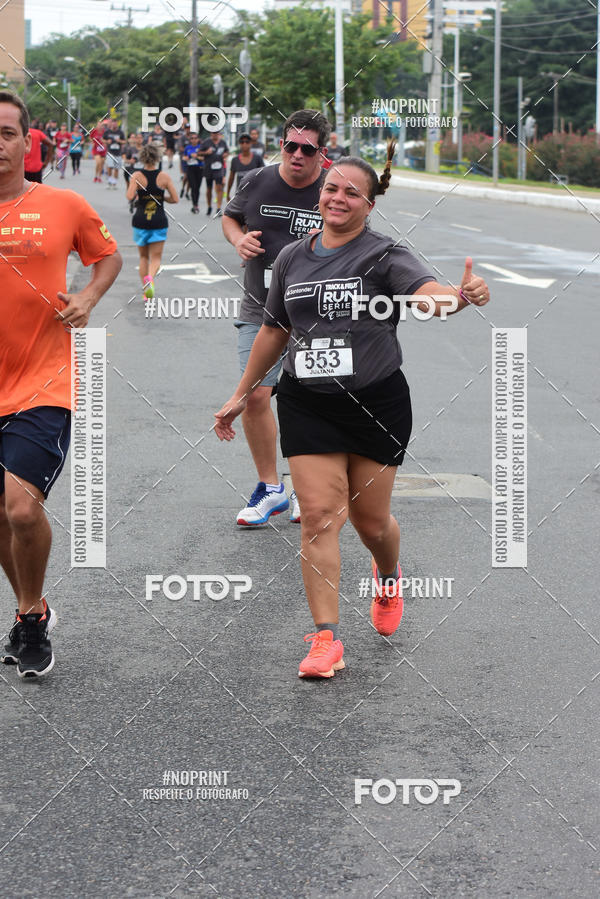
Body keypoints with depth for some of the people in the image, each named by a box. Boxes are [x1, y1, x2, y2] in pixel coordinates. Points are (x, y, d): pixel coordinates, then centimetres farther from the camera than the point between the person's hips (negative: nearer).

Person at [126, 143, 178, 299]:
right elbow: (175, 199, -2)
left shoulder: (137, 176, -6)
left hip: (140, 220, 0)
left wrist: (137, 196, 4)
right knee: (156, 257, 5)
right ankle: (150, 278, -26)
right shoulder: (164, 177, -3)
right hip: (159, 221, 0)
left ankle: (145, 288, 15)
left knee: (143, 256, 16)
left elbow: (130, 196, -18)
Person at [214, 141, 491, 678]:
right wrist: (241, 395, 23)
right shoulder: (292, 259, 7)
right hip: (307, 406, 3)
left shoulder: (384, 256, -7)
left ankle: (388, 576, 44)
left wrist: (461, 297, -50)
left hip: (377, 402, -3)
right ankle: (326, 639, -5)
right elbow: (274, 331, 19)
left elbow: (427, 293, -27)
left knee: (370, 519, 7)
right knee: (319, 513, -8)